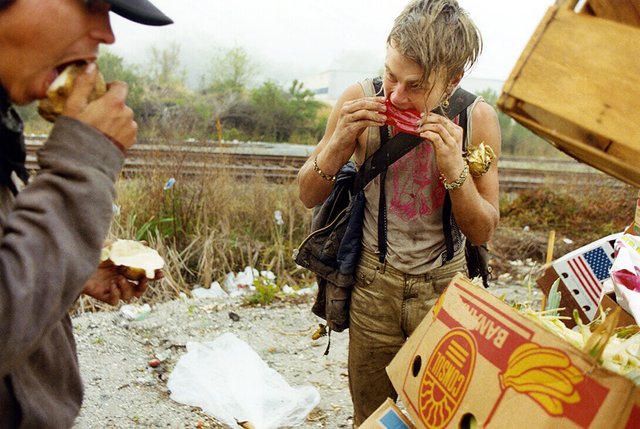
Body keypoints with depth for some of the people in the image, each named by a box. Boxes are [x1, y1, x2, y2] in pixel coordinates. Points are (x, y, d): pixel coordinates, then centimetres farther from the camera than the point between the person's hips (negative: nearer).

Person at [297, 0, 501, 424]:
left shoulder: (477, 118, -13)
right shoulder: (360, 100, -14)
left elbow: (482, 233, -8)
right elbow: (309, 196, -6)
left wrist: (454, 168, -25)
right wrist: (341, 140, -24)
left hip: (444, 287, 0)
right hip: (374, 282, 0)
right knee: (370, 416, 15)